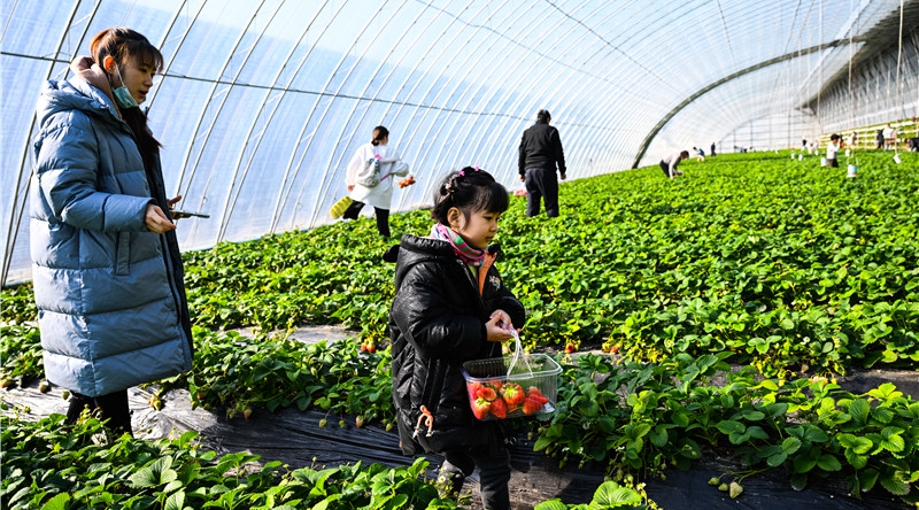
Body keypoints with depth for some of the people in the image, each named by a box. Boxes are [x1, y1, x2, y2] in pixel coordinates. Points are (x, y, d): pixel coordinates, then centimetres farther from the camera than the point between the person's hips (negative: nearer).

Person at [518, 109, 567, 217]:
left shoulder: (527, 132, 15)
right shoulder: (551, 130, 4)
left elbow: (521, 154, 15)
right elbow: (558, 153, 1)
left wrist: (521, 172, 20)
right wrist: (562, 171, 7)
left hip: (530, 169, 4)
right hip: (546, 170, -4)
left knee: (532, 203, 5)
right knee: (551, 201, -3)